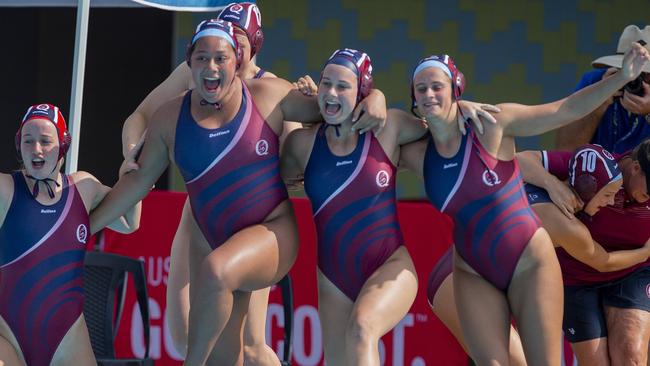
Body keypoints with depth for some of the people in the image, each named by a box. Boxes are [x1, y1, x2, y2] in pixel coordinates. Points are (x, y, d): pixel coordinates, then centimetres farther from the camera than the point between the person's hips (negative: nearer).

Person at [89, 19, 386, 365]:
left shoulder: (268, 95, -5)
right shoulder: (169, 118, 1)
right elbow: (140, 179, 11)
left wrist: (374, 99, -15)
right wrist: (87, 224, 10)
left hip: (272, 230, -3)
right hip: (211, 243, 4)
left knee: (216, 271, -36)